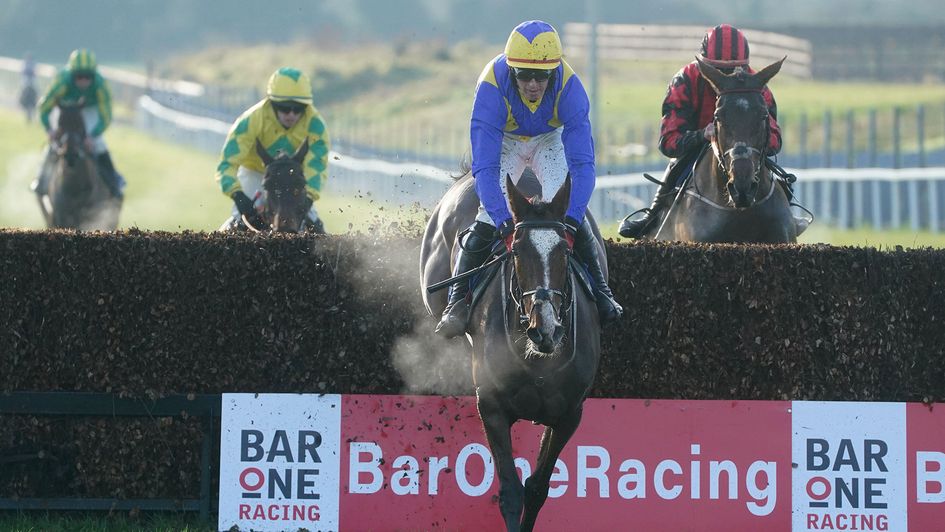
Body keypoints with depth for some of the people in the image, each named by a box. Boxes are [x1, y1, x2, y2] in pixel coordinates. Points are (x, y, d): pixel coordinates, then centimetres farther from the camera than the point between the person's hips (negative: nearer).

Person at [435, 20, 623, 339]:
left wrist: (570, 221, -48)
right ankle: (457, 302, -4)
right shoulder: (492, 87, -39)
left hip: (550, 140, 1)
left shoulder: (569, 87, -36)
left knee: (570, 214, -16)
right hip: (504, 142, -1)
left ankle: (602, 296, -1)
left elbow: (582, 164, -36)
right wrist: (506, 224, -50)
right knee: (488, 221, -16)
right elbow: (484, 167, -40)